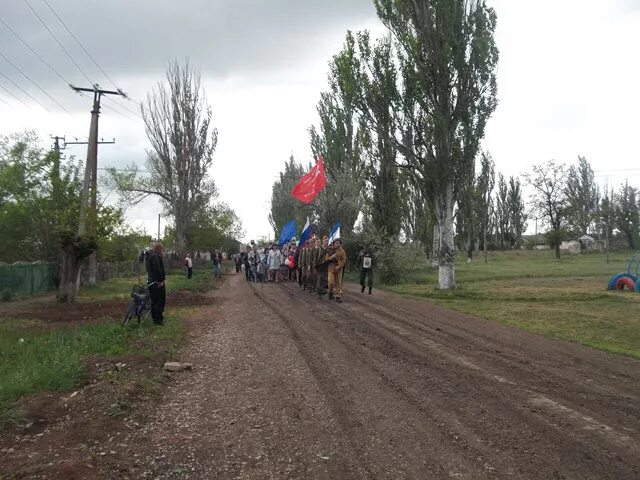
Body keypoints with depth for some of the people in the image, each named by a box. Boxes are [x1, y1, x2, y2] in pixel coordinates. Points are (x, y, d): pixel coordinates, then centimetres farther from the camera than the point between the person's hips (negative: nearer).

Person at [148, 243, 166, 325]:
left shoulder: (152, 256, 16)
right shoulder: (156, 256, -16)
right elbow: (157, 269, -25)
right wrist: (160, 280, -20)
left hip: (151, 282, 10)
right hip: (157, 282, -10)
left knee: (154, 301, 16)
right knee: (160, 301, -3)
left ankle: (155, 318, 25)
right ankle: (158, 319, 0)